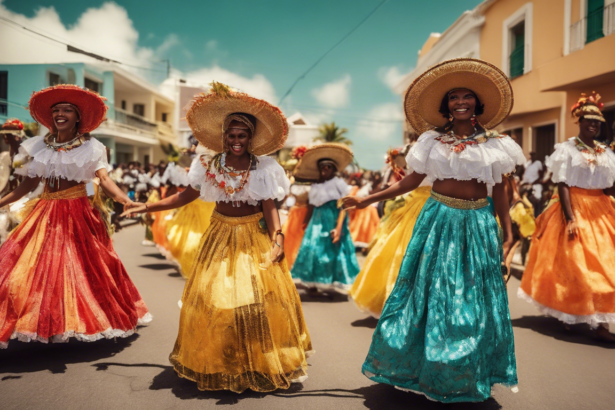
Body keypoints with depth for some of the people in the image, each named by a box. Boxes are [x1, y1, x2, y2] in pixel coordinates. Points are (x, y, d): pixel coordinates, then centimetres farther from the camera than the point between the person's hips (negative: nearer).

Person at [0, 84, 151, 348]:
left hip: (78, 213, -3)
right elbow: (30, 183, 8)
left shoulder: (90, 148, -2)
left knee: (81, 269, -1)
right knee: (38, 269, 2)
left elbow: (104, 180, -15)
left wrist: (125, 200, -33)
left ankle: (80, 320, 13)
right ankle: (43, 325, 14)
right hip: (47, 213, 4)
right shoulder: (39, 146, 8)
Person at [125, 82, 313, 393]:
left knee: (257, 296, -3)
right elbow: (185, 197, 5)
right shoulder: (209, 166, -1)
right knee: (213, 296, 3)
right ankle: (216, 364, 23)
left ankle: (261, 363, 19)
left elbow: (269, 207, -9)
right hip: (220, 236, 2)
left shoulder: (263, 168, -7)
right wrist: (147, 207, 3)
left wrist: (276, 237, -24)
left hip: (254, 238, -2)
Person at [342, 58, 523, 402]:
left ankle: (467, 375, 28)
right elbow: (411, 182, 5)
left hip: (478, 225, 0)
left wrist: (507, 233, 1)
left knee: (474, 297, 7)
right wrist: (367, 200, 0)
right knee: (430, 293, 5)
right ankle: (421, 367, 24)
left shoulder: (493, 143, 5)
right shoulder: (432, 141, 6)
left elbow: (499, 191, 6)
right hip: (438, 220, 0)